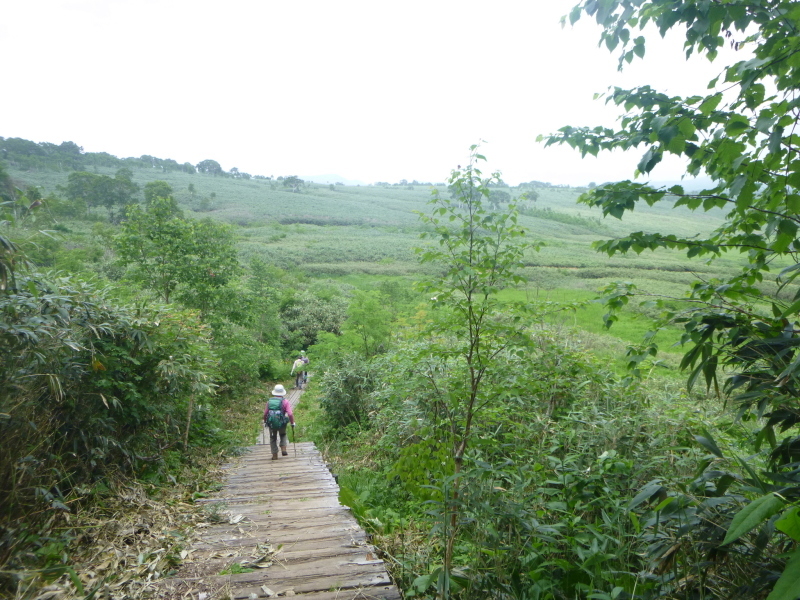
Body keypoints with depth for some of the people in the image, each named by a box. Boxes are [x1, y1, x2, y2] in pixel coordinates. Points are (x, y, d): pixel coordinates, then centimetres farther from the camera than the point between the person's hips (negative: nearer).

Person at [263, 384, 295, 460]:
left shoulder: (269, 401, 4)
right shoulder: (285, 401, -5)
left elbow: (265, 413, 6)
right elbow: (290, 414, -13)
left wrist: (265, 422, 22)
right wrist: (292, 422, 1)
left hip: (271, 423, 1)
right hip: (281, 423, -1)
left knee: (273, 438, 19)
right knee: (283, 435, 27)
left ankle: (275, 455, 17)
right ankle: (283, 449, 12)